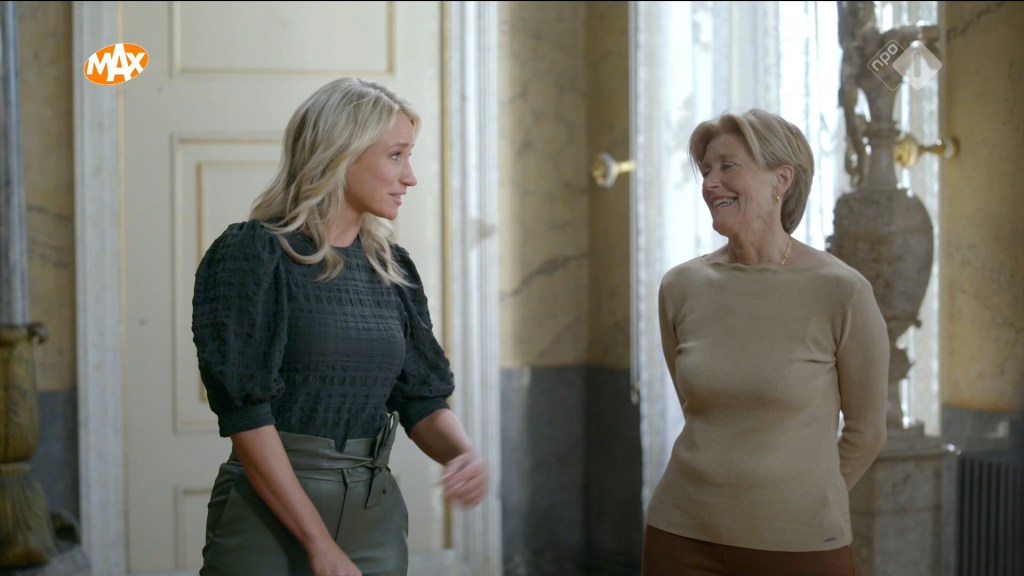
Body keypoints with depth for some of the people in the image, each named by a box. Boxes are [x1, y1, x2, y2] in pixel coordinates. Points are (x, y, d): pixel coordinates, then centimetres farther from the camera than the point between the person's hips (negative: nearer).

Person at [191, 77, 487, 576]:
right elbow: (245, 414, -15)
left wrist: (464, 454, -12)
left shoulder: (391, 268, 8)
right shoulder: (251, 255, -9)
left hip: (374, 516, 5)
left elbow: (421, 400, 10)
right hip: (271, 515, -5)